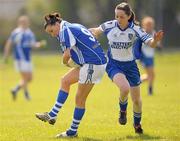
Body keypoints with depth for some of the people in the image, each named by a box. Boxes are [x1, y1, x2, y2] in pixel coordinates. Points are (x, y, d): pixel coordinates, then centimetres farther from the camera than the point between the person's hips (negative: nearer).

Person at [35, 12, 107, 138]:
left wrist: (65, 62, 5)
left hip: (93, 65, -10)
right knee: (65, 81, 17)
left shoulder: (65, 30, -10)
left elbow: (67, 54, -17)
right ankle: (52, 115, 20)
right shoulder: (74, 27, 18)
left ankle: (73, 131, 5)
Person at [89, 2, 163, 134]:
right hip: (114, 65, -1)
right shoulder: (109, 26, -14)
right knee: (125, 88, -31)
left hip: (130, 65, 1)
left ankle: (137, 123, 38)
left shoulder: (135, 29, -17)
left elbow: (151, 43, -23)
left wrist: (155, 40, -44)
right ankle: (123, 111, 2)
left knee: (136, 99, 8)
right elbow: (96, 31, 8)